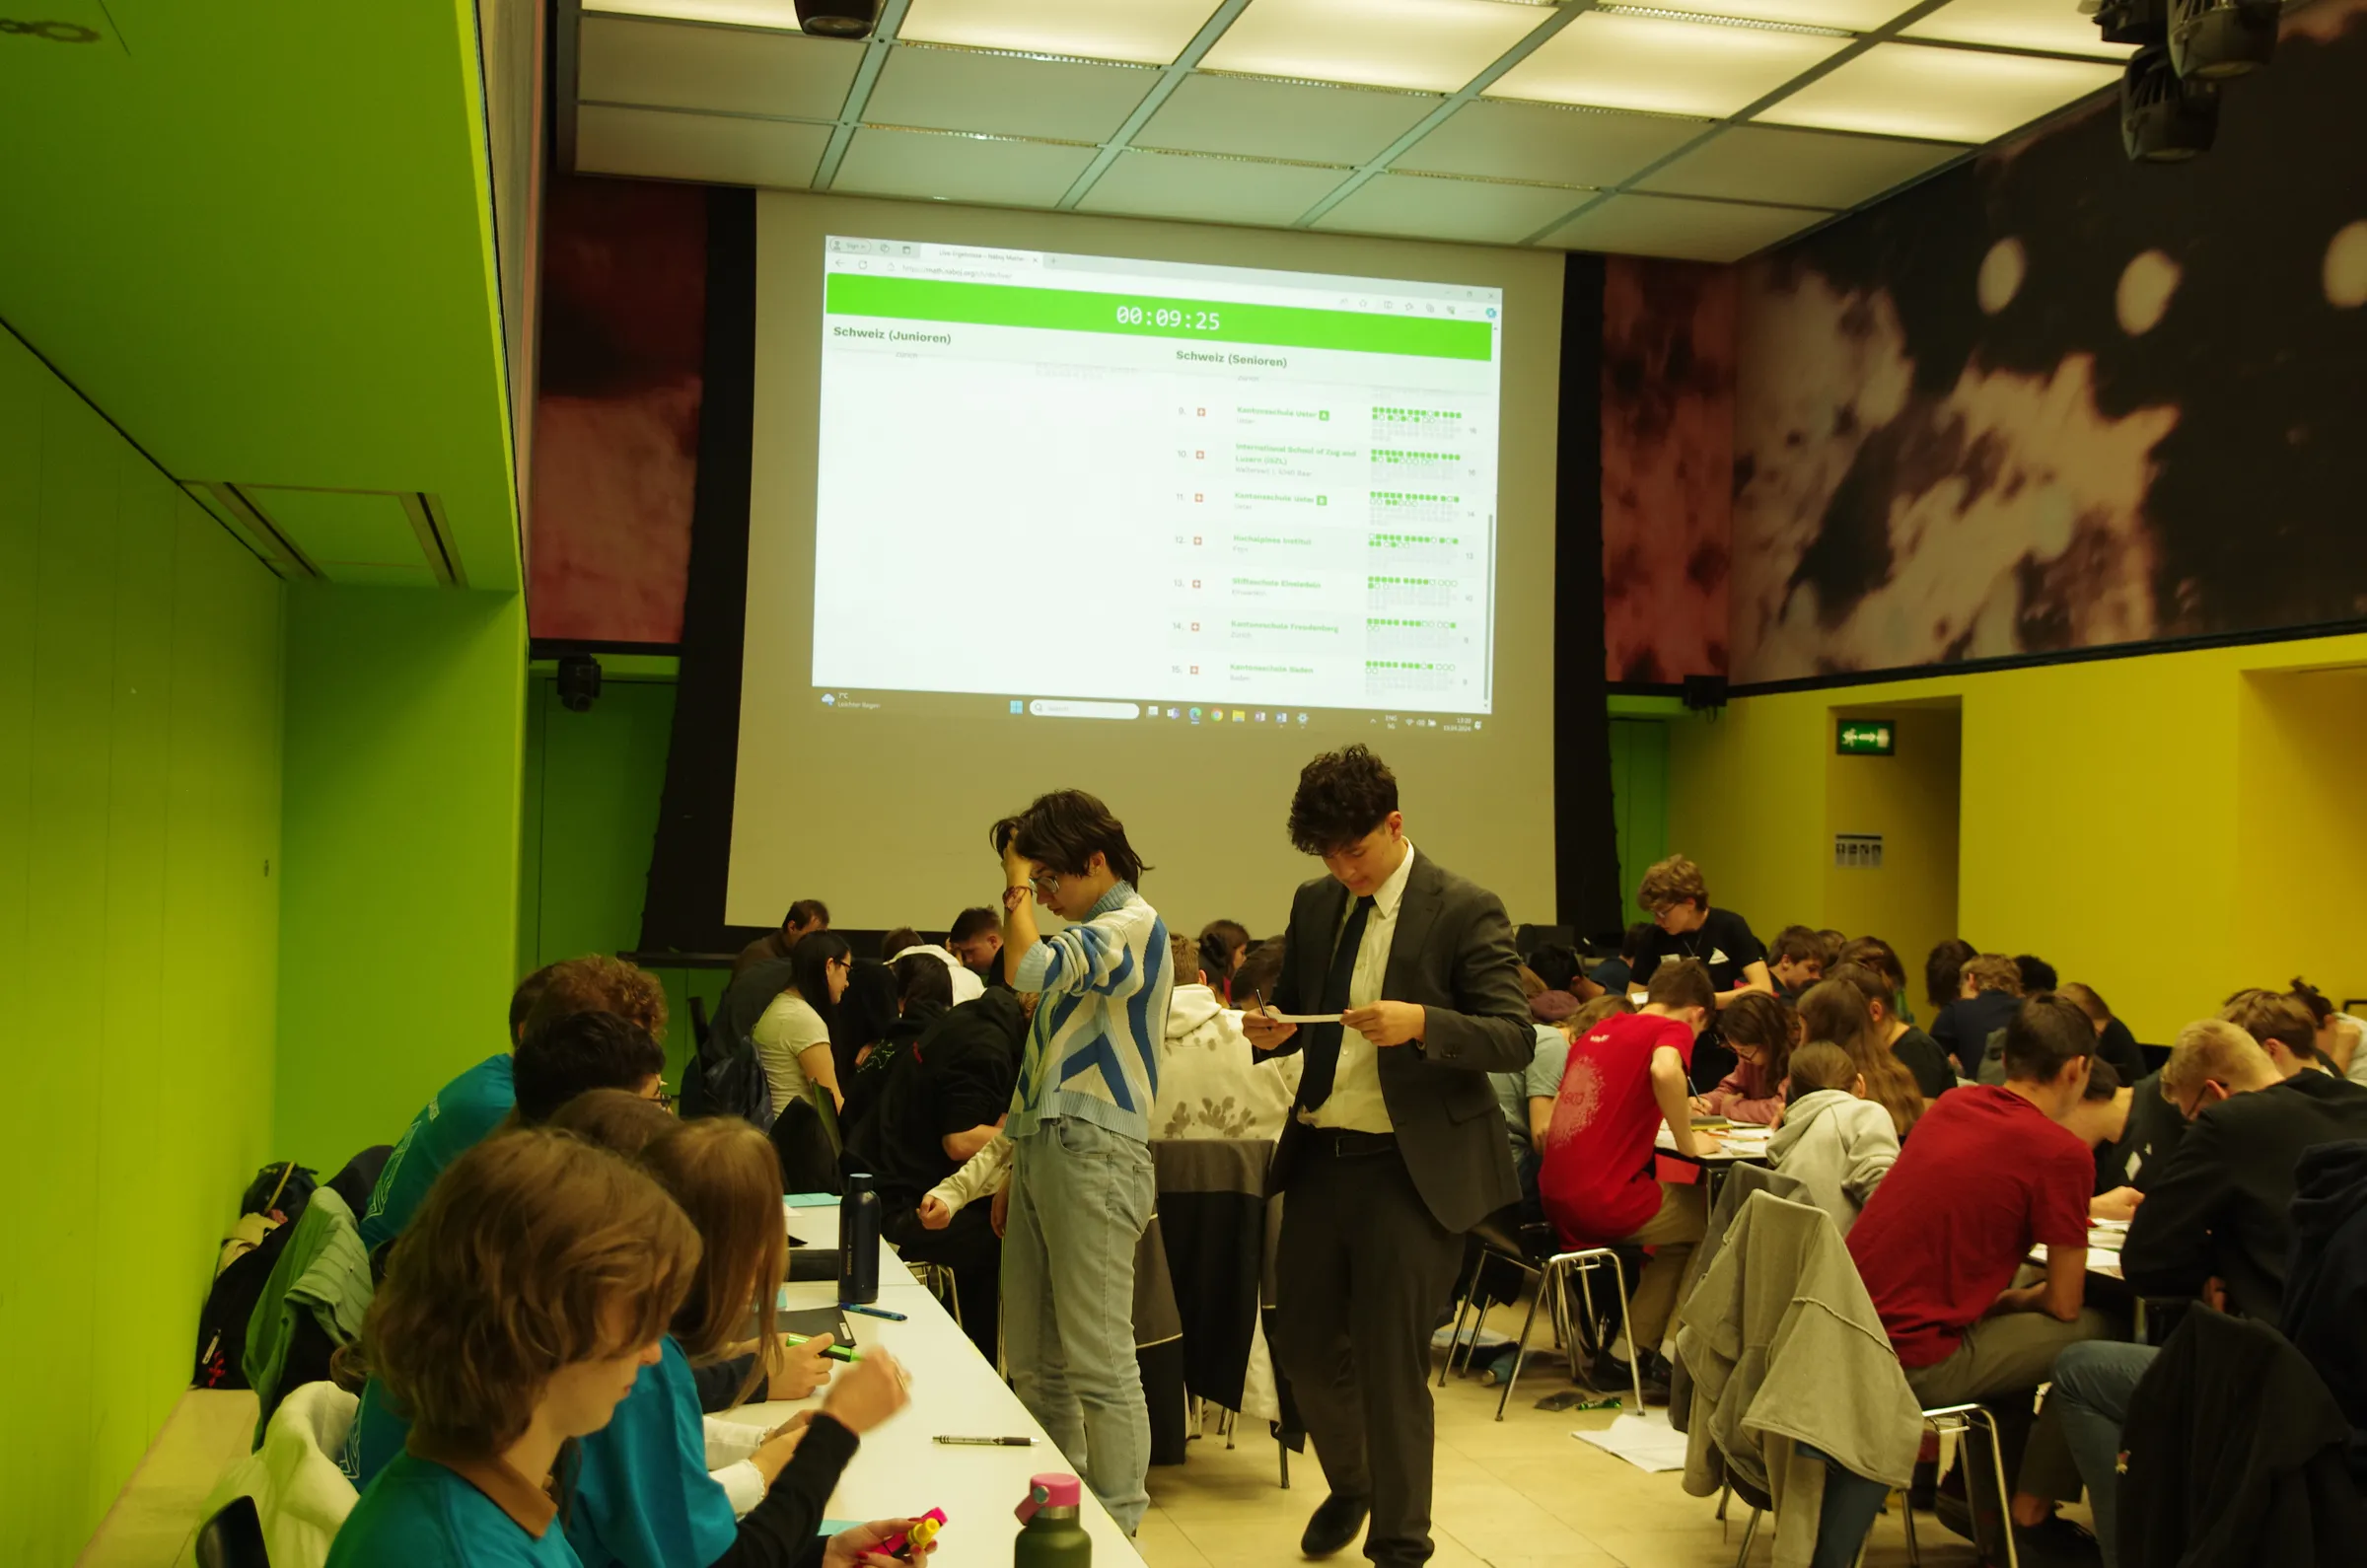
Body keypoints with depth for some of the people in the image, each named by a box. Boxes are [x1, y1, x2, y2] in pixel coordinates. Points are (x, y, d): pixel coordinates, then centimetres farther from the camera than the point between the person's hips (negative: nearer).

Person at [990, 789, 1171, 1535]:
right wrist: (1016, 1169, 20)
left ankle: (1117, 1532, 0)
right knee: (1034, 1365, 12)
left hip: (1093, 1158, -10)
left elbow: (1028, 969, -25)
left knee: (1098, 1365, -7)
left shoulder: (1134, 924, -9)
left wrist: (1018, 883, -10)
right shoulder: (1090, 933, 20)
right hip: (1043, 1156, 10)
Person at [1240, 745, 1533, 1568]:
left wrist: (1423, 1024, -30)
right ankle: (1350, 1484, 43)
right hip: (1319, 1155, 6)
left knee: (1390, 1363, 0)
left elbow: (1515, 1039, -13)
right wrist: (1271, 1026, -4)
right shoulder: (1315, 904, 9)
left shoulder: (1466, 911, -9)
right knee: (1303, 1345, 15)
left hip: (1412, 1168, -6)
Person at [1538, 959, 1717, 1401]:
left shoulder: (1596, 1032, 18)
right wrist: (1688, 1141, -12)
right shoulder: (1673, 1030, -2)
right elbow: (1665, 1071, -26)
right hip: (1604, 1203, -8)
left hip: (1555, 1199, 8)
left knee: (1677, 1212, 28)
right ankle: (1638, 1356, 15)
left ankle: (1608, 1348, 26)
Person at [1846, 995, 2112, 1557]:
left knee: (2009, 1324, 28)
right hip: (1912, 1365, -7)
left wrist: (2081, 1209, 37)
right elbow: (2064, 1304, -3)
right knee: (2091, 1330, 9)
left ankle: (1990, 1500, 36)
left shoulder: (1952, 1105, 9)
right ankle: (2029, 1518, 18)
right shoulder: (2062, 1153, -11)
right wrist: (2013, 1298, 17)